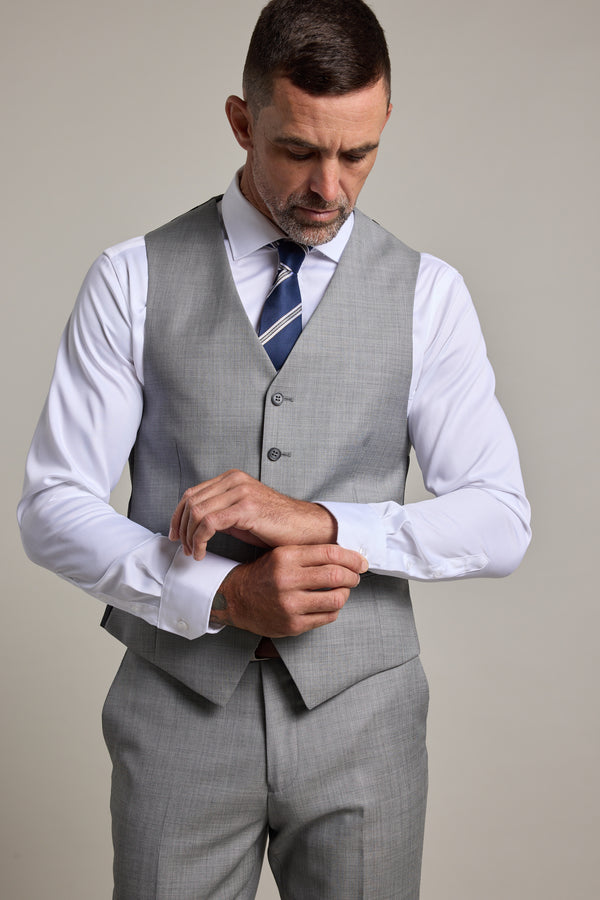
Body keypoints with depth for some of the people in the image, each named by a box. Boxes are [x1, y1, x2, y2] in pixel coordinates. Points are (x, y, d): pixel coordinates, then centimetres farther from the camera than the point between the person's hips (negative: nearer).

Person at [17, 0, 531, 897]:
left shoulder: (427, 293, -1)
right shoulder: (134, 280, -3)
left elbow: (500, 519, -5)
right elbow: (54, 508, -5)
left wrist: (318, 518, -19)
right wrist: (223, 595, -18)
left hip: (360, 714, 1)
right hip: (180, 710, 0)